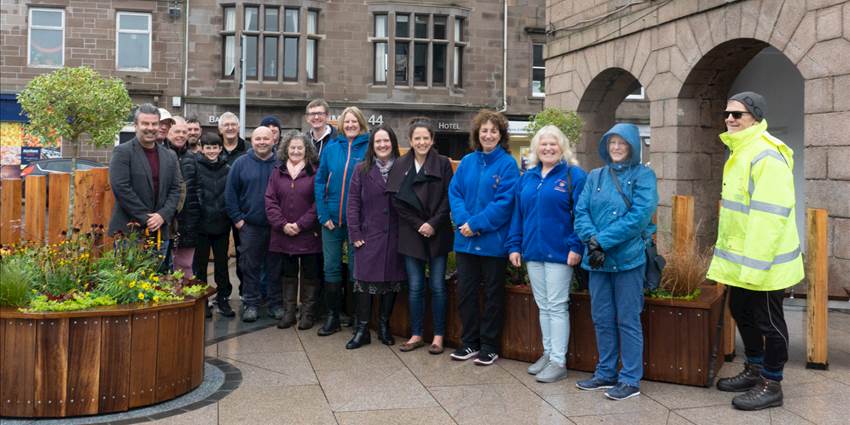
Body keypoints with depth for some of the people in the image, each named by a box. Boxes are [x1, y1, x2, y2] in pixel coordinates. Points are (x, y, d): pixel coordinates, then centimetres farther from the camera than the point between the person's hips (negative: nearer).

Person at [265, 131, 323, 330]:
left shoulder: (314, 172, -2)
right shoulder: (277, 172, 7)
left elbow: (318, 202, -8)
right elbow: (270, 201, 3)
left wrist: (301, 224, -14)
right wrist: (282, 224, -9)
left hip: (308, 235, -3)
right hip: (283, 235, 3)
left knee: (309, 276, 5)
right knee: (288, 275, 12)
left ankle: (307, 313, 16)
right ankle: (288, 312, 21)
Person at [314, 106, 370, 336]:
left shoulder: (369, 148, -3)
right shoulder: (331, 148, 5)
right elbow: (320, 182, 6)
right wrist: (323, 214, -3)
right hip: (332, 219, 3)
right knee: (331, 267, 7)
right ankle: (332, 316, 18)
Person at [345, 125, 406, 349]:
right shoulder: (362, 170, 4)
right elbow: (353, 201, 1)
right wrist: (354, 233, -5)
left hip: (394, 236, 1)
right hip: (368, 236, 0)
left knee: (391, 279, 7)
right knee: (364, 280, -1)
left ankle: (384, 326, 23)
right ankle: (362, 329, 8)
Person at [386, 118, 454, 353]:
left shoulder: (443, 164, 0)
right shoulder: (401, 166, 5)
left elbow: (448, 198, -4)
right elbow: (397, 200, 0)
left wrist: (433, 224, -13)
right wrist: (418, 225, -7)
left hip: (438, 234, -2)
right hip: (411, 234, 2)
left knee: (437, 286, 2)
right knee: (415, 287, 6)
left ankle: (438, 336, 12)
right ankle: (416, 335, 16)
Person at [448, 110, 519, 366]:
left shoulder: (507, 164, -7)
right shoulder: (467, 162, 7)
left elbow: (504, 202, -15)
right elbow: (454, 193, 3)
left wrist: (476, 224, -18)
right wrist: (463, 220, -14)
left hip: (493, 241, -4)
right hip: (466, 240, 4)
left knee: (493, 294, 8)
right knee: (465, 292, 10)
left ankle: (489, 346, 20)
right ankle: (470, 342, 25)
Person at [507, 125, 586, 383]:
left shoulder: (574, 175, -5)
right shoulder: (528, 177, 13)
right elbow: (518, 214, 15)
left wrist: (576, 246, -18)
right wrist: (514, 245, 9)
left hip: (559, 253, -6)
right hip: (533, 252, 6)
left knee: (557, 306, -1)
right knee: (543, 306, 14)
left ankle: (558, 361, 6)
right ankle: (548, 353, 25)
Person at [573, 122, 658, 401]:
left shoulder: (643, 175, -3)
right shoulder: (595, 176, 11)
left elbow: (640, 215, -15)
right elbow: (581, 212, 3)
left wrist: (604, 241, -18)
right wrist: (591, 239, -16)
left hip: (628, 258, -5)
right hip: (597, 259, 5)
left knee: (628, 320, 2)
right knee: (602, 319, 12)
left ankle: (631, 380, 12)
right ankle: (606, 373, 26)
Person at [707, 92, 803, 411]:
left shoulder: (765, 154, -19)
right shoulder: (739, 151, 14)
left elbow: (770, 213, -25)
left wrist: (756, 263, -27)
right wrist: (733, 255, 23)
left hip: (762, 259, -10)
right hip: (742, 256, 10)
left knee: (768, 320, 2)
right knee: (741, 311, 20)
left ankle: (771, 386, 15)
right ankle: (754, 370, 36)